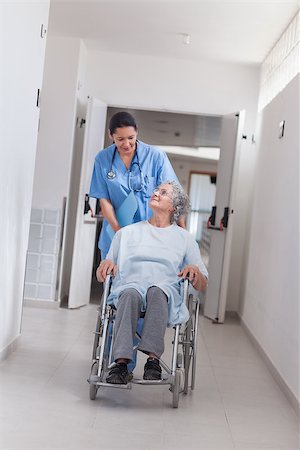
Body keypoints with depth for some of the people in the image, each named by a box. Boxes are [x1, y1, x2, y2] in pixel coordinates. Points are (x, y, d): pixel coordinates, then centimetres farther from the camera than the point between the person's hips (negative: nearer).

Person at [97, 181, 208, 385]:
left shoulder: (185, 239, 24)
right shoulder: (127, 232, 28)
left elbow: (203, 286, 18)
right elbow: (104, 275, 23)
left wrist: (195, 271, -5)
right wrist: (106, 263, 0)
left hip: (166, 290, -1)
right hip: (130, 285, 1)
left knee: (156, 291, -37)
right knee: (131, 294, -36)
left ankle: (153, 359, -45)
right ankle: (121, 363, -45)